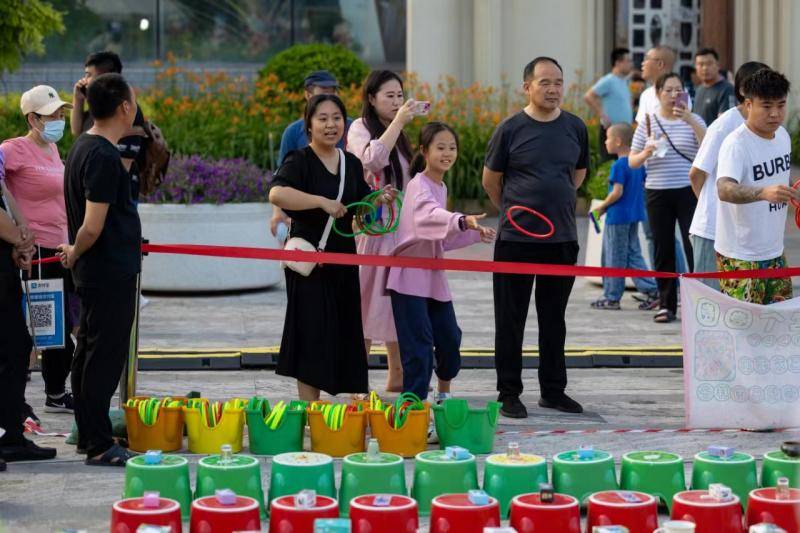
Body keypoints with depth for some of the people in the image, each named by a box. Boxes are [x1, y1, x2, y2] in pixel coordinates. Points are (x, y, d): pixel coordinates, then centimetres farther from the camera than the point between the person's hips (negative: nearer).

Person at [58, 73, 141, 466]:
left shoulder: (83, 147, 11)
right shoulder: (104, 158, -20)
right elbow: (92, 227, -23)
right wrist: (75, 254, -7)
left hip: (92, 271, 10)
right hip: (110, 272, -10)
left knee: (89, 354, 15)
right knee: (105, 356, -5)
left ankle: (89, 436, 24)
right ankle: (99, 446, -1)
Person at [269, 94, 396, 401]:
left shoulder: (352, 163, 12)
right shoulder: (299, 161, -10)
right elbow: (277, 194, -29)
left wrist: (380, 200, 3)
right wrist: (322, 201, -32)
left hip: (343, 260, 7)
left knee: (344, 335, 11)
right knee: (313, 335, -7)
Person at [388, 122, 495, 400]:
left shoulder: (441, 187, 13)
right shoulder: (419, 185, -14)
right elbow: (429, 214, -37)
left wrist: (475, 234, 10)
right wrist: (463, 221, -54)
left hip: (434, 276, 8)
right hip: (410, 276, -8)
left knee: (450, 339, 13)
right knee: (419, 345, -9)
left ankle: (444, 395, 32)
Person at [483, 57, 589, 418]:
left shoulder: (575, 128, 5)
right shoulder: (511, 129, -5)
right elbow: (490, 180, 6)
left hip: (562, 238, 3)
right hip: (515, 239, -3)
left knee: (554, 318, 11)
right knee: (510, 320, 2)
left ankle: (553, 390, 20)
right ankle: (509, 393, 10)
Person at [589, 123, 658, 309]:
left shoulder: (619, 165, -17)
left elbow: (617, 192, -22)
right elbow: (643, 187, 13)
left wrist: (602, 207, -9)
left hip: (617, 217, -8)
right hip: (635, 215, 8)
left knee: (614, 258, 2)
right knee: (633, 254, 15)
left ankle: (612, 297, 9)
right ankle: (651, 288, 7)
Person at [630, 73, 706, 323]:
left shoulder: (693, 120, 3)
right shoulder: (648, 123, 7)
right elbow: (632, 161, 10)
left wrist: (690, 121, -20)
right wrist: (647, 152, -12)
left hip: (688, 191, -2)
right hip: (657, 192, 2)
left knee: (694, 247, -8)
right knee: (663, 250, 6)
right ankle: (667, 305, 13)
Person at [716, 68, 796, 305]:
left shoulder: (783, 136, 7)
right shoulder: (736, 144, -20)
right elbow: (725, 189, -37)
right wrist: (763, 192, -53)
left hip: (774, 251, 8)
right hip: (739, 258, -8)